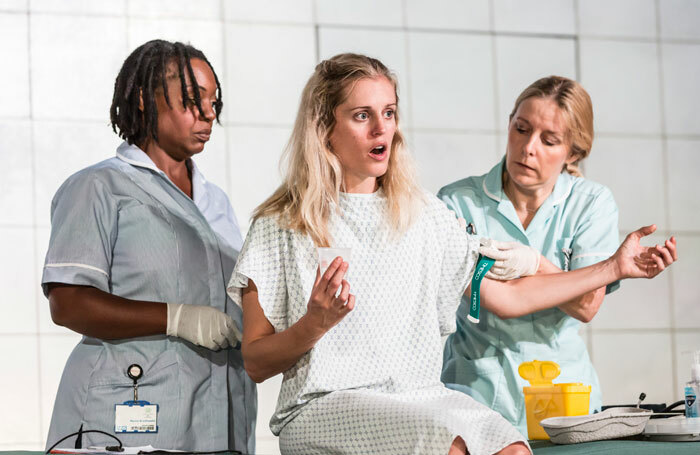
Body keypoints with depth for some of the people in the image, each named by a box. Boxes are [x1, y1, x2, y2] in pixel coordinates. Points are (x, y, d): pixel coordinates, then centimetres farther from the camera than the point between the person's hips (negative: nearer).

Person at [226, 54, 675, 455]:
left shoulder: (424, 214, 16)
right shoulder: (280, 227, 2)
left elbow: (507, 294, 18)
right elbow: (256, 364, 2)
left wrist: (613, 268, 16)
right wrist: (314, 325, -17)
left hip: (420, 396, 4)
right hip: (326, 403, -4)